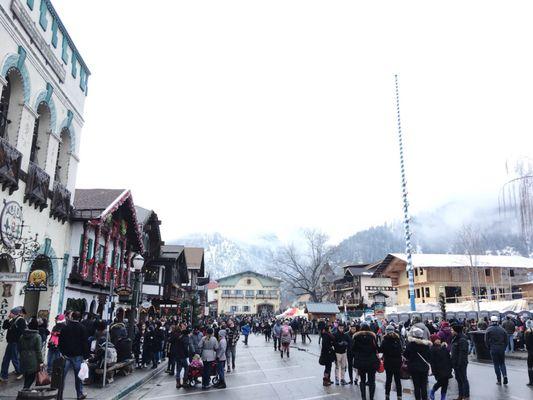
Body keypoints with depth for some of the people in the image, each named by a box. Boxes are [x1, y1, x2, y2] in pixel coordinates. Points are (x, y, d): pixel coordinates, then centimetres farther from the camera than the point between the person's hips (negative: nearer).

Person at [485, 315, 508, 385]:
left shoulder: (489, 330, -5)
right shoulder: (502, 329, 2)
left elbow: (486, 340, -6)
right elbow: (506, 339, 3)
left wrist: (489, 348, 7)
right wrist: (504, 347, 13)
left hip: (493, 349, -2)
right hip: (502, 349, 2)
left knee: (496, 364, 6)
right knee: (502, 363, 15)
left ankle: (499, 380, 7)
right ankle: (505, 375, -7)